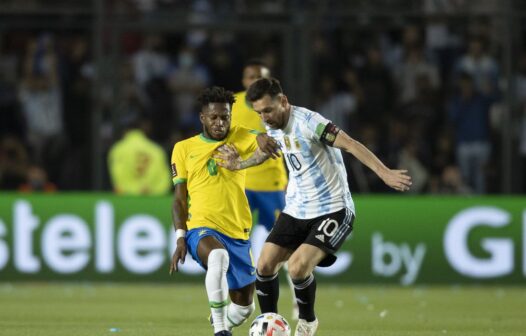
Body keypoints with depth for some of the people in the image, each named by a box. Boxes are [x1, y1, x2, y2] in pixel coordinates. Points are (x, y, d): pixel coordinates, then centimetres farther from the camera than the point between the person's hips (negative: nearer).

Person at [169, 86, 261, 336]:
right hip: (201, 228, -3)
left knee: (244, 304, 10)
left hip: (238, 232, 3)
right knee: (218, 256, -39)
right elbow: (179, 198, 9)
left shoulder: (240, 138, 3)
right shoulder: (184, 148, 5)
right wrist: (180, 239, -1)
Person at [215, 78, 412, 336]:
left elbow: (350, 145, -29)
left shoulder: (307, 121, -22)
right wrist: (239, 165, 21)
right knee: (265, 265, -2)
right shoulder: (273, 126, 4)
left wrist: (384, 173, -38)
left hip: (332, 210, -8)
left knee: (298, 268, -22)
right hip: (296, 210, 8)